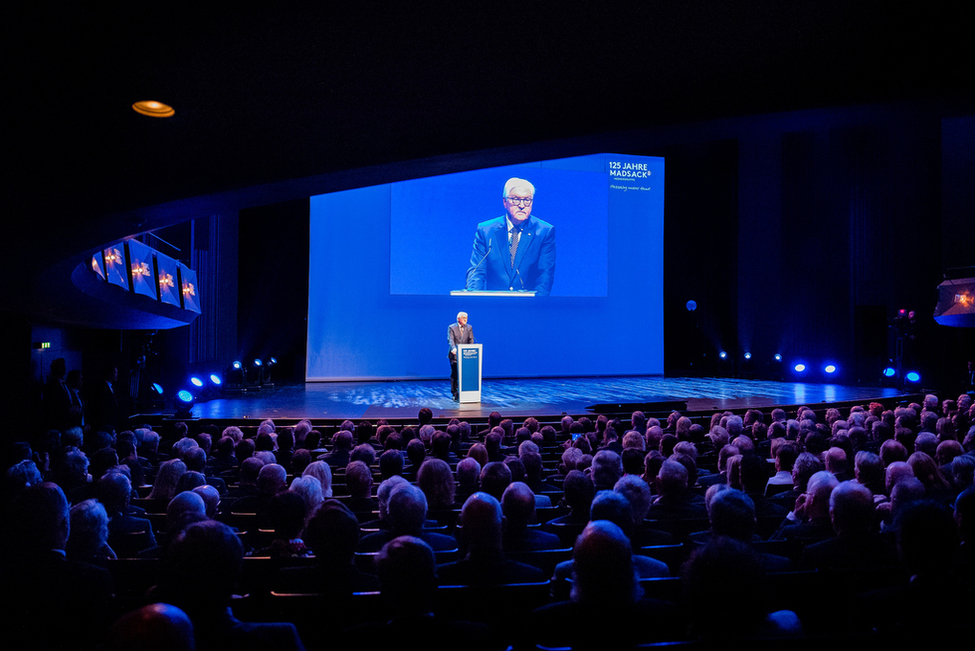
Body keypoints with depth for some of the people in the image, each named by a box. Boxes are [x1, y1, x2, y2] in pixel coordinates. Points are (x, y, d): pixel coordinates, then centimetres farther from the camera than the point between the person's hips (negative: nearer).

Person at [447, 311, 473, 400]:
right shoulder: (451, 327, -2)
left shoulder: (469, 328, 8)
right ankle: (454, 394, 9)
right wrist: (453, 348, -32)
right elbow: (450, 339, -13)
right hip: (455, 354, -2)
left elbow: (471, 340, 1)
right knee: (454, 374, 0)